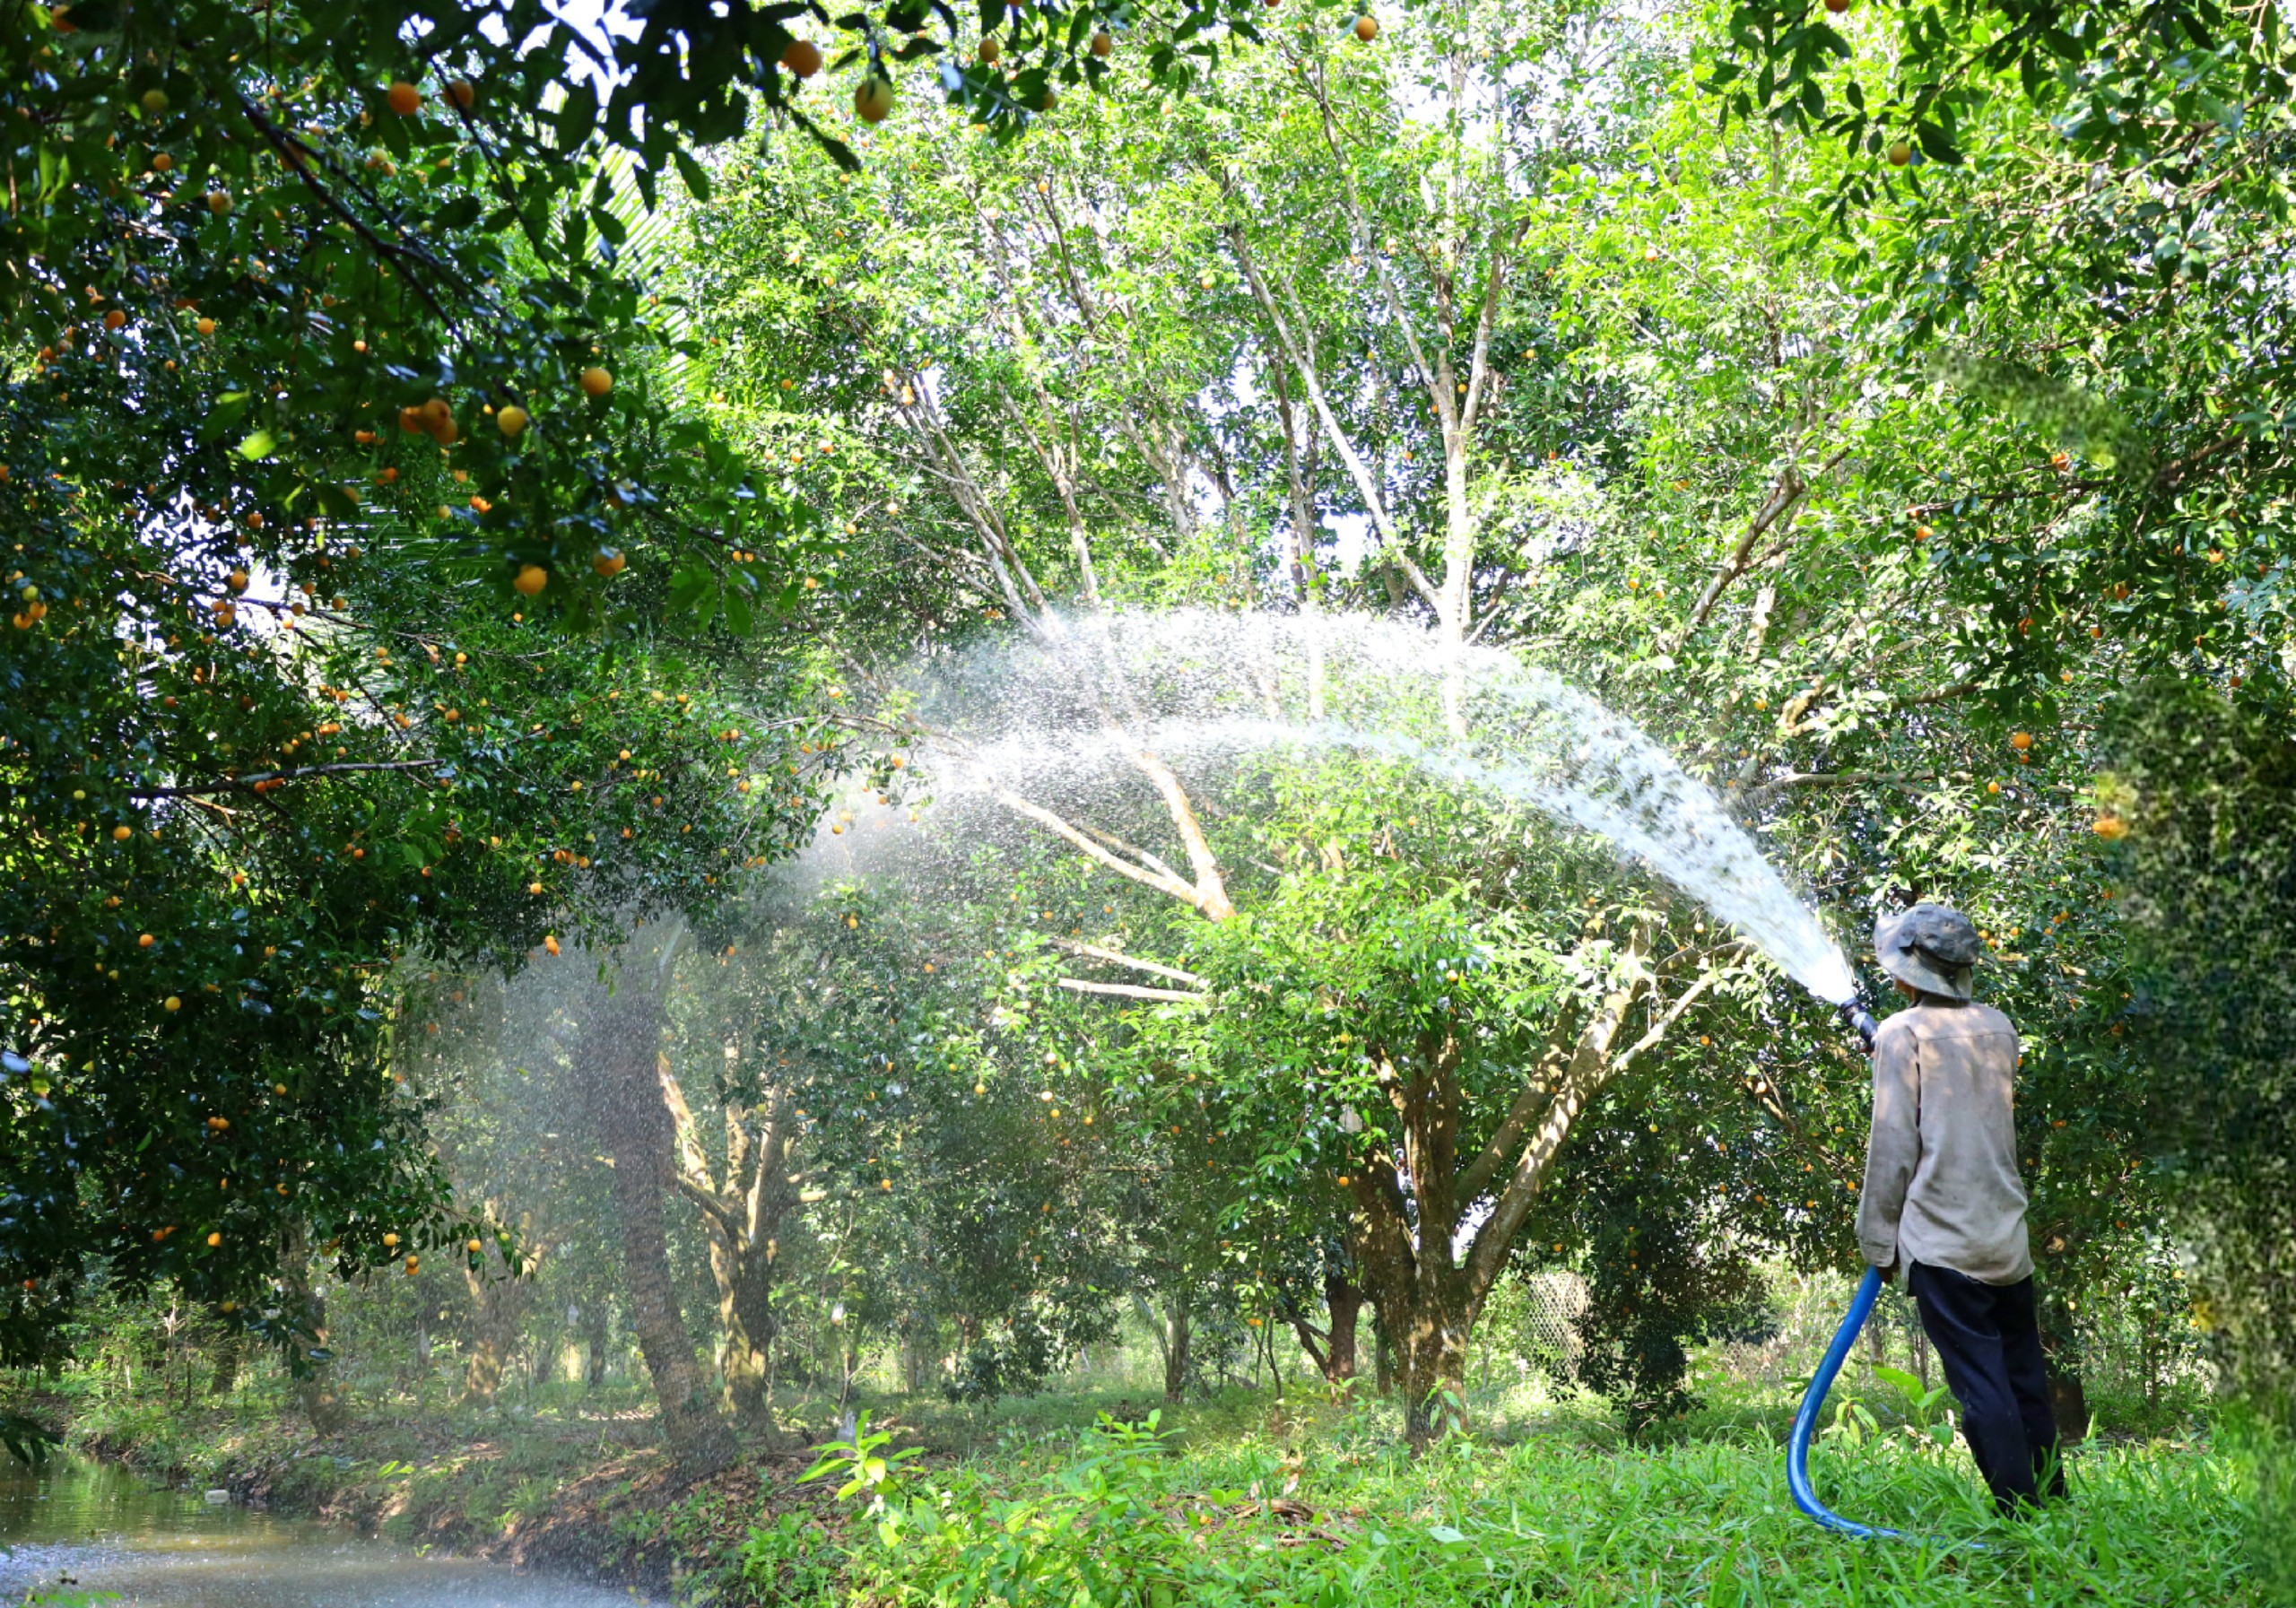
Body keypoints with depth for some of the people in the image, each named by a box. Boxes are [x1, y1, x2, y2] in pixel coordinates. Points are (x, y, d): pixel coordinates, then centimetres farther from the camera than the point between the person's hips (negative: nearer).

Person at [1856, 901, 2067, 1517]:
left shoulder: (1902, 1034, -8)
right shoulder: (1998, 1028, 9)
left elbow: (1892, 1147, -10)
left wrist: (1878, 1241, -2)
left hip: (1941, 1241, -6)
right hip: (2007, 1236, 6)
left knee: (1981, 1387, -3)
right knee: (2026, 1380, 13)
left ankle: (2021, 1510, -4)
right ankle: (2053, 1501, 18)